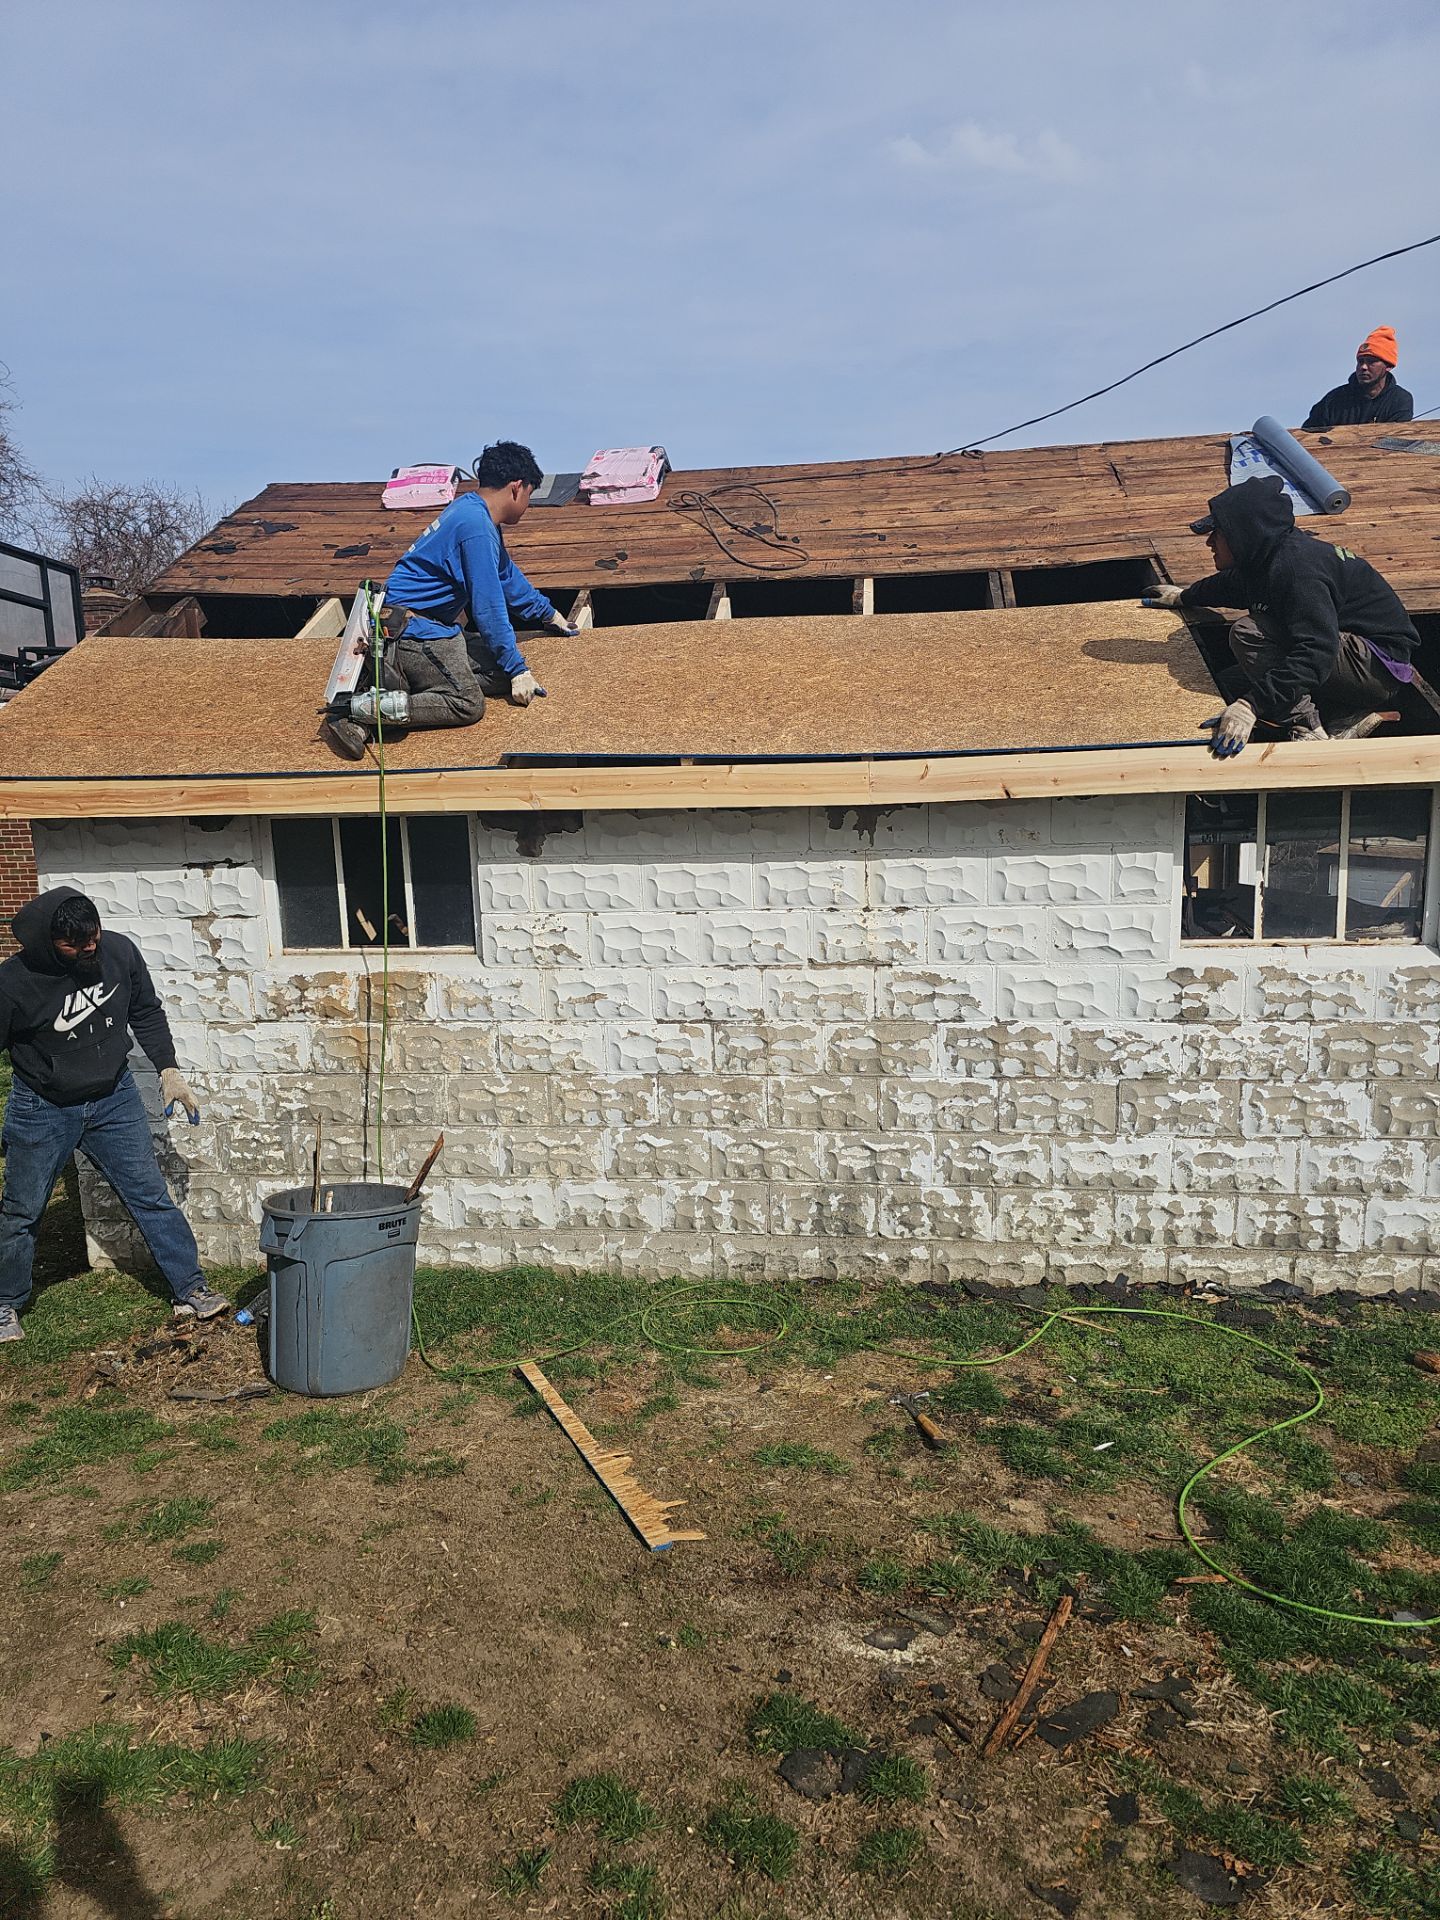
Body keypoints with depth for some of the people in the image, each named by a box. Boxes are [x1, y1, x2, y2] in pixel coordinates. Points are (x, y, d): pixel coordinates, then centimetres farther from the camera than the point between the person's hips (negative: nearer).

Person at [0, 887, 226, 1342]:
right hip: (43, 1109, -2)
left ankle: (191, 1290, 11)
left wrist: (168, 1070, 0)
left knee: (152, 1196, 3)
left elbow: (147, 1014, 4)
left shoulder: (120, 952, -14)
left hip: (113, 1098, 2)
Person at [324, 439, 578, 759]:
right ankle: (360, 709, -19)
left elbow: (507, 575, 27)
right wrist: (518, 669, -16)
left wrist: (547, 613, 37)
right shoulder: (476, 526, -19)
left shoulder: (473, 511, 13)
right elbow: (489, 606, -20)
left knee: (500, 674, 0)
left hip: (430, 624, 10)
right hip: (412, 627, -10)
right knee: (467, 704, -16)